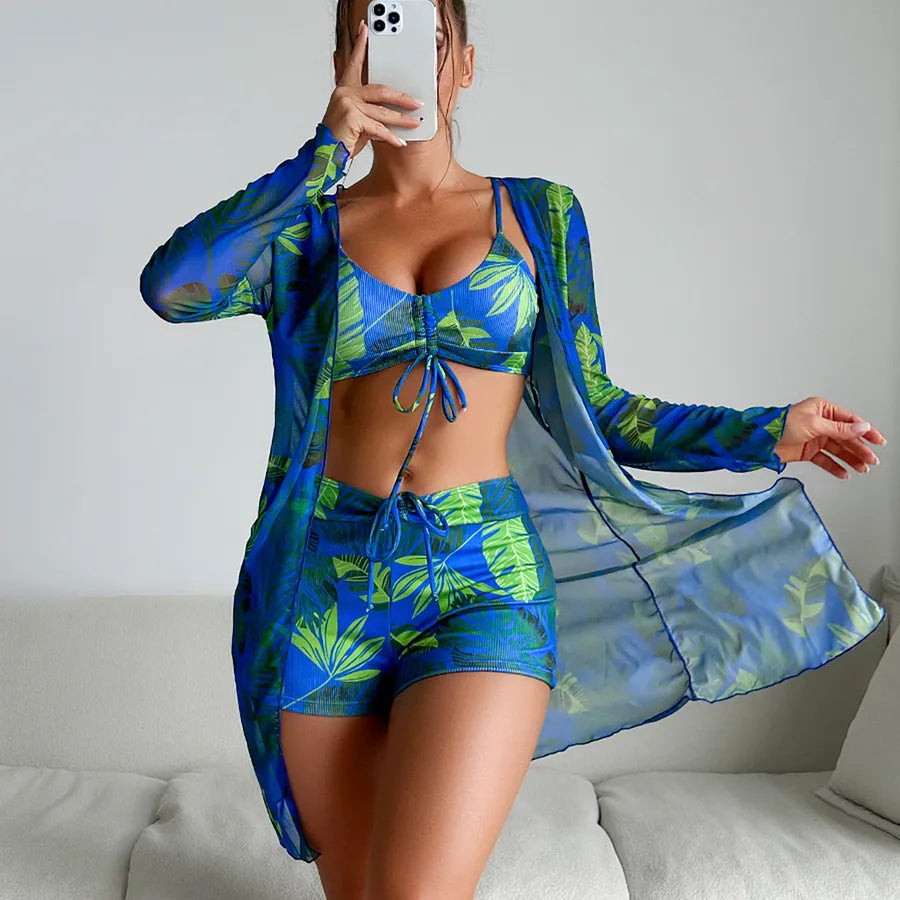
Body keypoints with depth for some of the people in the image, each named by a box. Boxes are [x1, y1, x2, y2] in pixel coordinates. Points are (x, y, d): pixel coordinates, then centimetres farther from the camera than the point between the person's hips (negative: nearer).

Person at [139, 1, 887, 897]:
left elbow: (589, 408, 12)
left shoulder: (540, 214, 10)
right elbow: (167, 285, -11)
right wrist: (323, 152, -11)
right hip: (325, 586, 2)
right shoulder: (307, 226, 8)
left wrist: (769, 433, 7)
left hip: (482, 583, -1)